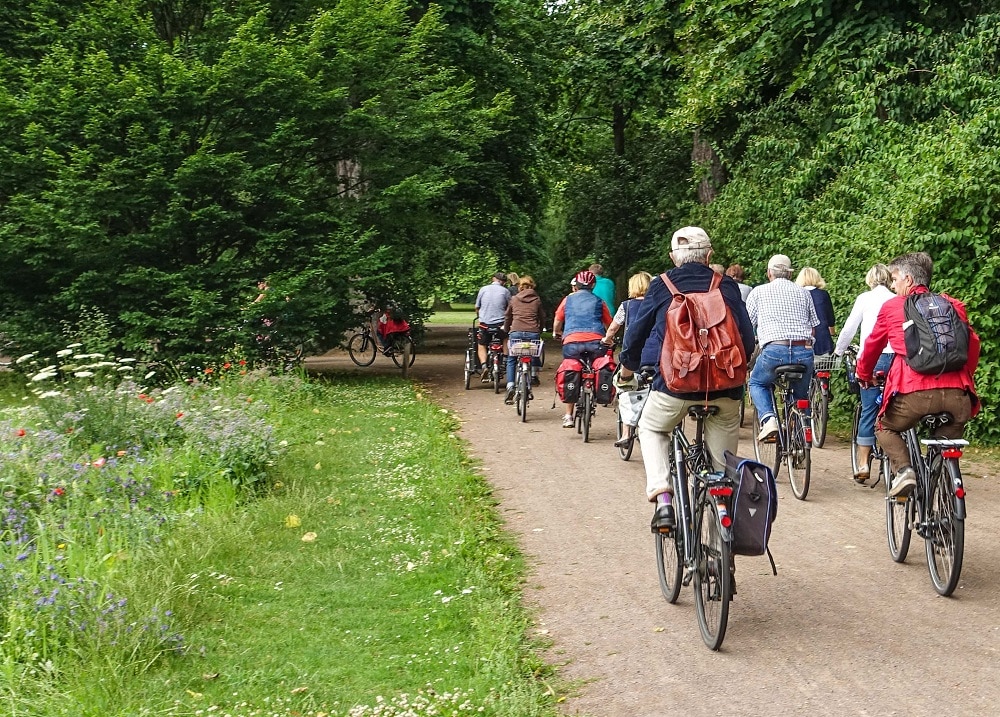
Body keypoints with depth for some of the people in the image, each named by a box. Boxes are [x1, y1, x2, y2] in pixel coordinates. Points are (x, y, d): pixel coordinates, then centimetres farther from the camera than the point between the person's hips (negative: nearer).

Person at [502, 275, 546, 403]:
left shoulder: (514, 299, 14)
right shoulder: (537, 300, 12)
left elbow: (507, 317, 21)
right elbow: (542, 318, 15)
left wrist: (506, 331, 35)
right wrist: (539, 331, 30)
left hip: (516, 332, 0)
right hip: (533, 333, 0)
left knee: (511, 360, 11)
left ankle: (510, 386, -4)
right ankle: (534, 376, 23)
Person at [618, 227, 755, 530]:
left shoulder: (660, 287, 3)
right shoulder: (727, 287, 6)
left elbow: (637, 331, 12)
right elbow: (748, 340, 9)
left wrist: (628, 366, 31)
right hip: (725, 389, 1)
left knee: (651, 428, 25)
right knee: (723, 463, 20)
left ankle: (662, 497, 5)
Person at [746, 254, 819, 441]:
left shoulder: (759, 292, 10)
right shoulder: (803, 293, 17)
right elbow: (813, 326, 17)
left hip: (774, 350, -3)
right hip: (804, 352, 3)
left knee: (757, 383, 24)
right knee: (801, 395, 24)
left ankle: (768, 419, 1)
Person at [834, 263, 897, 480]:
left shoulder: (865, 298, 5)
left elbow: (849, 328, 7)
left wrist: (838, 352, 21)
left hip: (872, 358, -2)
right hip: (896, 357, 2)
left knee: (868, 411, 2)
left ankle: (863, 465, 1)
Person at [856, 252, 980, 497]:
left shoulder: (892, 307, 13)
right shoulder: (953, 305, 19)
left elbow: (873, 345, 24)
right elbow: (972, 343, 19)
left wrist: (863, 374, 42)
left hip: (914, 392, -2)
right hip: (956, 394, 3)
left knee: (886, 428, 24)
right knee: (949, 439, 30)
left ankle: (904, 470, 0)